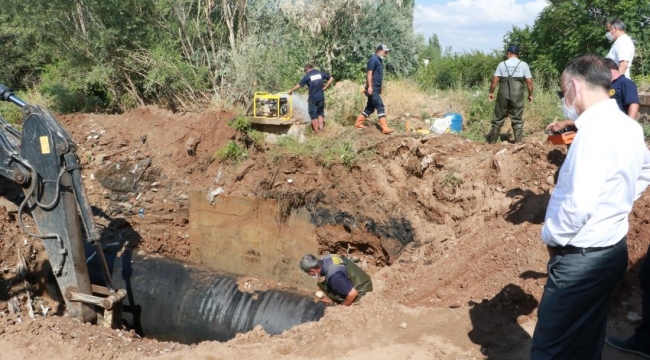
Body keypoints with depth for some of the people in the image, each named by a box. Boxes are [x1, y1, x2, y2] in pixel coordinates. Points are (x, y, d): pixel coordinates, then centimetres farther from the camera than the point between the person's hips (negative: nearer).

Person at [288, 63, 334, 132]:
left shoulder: (307, 76, -8)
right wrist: (325, 87, 8)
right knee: (320, 113, 18)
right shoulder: (321, 73, 4)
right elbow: (331, 78, 7)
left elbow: (299, 85, -7)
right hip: (321, 97, 4)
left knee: (313, 115, 7)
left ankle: (316, 131, 8)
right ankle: (321, 129, 12)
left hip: (312, 99, -4)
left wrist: (291, 91, 6)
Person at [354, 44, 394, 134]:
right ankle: (385, 128, -15)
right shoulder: (374, 59, -12)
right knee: (380, 106, -13)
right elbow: (369, 73, -18)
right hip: (372, 89, -10)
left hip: (376, 89, 10)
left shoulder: (379, 60, 18)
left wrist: (379, 88, 24)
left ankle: (358, 123, 23)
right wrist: (370, 87, -24)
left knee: (370, 108, 14)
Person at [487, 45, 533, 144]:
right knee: (517, 119, 7)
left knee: (498, 118, 9)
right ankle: (518, 141, 6)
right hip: (517, 95, 0)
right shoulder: (523, 65, 4)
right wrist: (530, 94, 10)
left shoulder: (502, 64, 4)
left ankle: (492, 140, 14)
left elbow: (495, 80, -1)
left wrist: (491, 92, 8)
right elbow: (529, 81, 1)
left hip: (503, 94, 0)